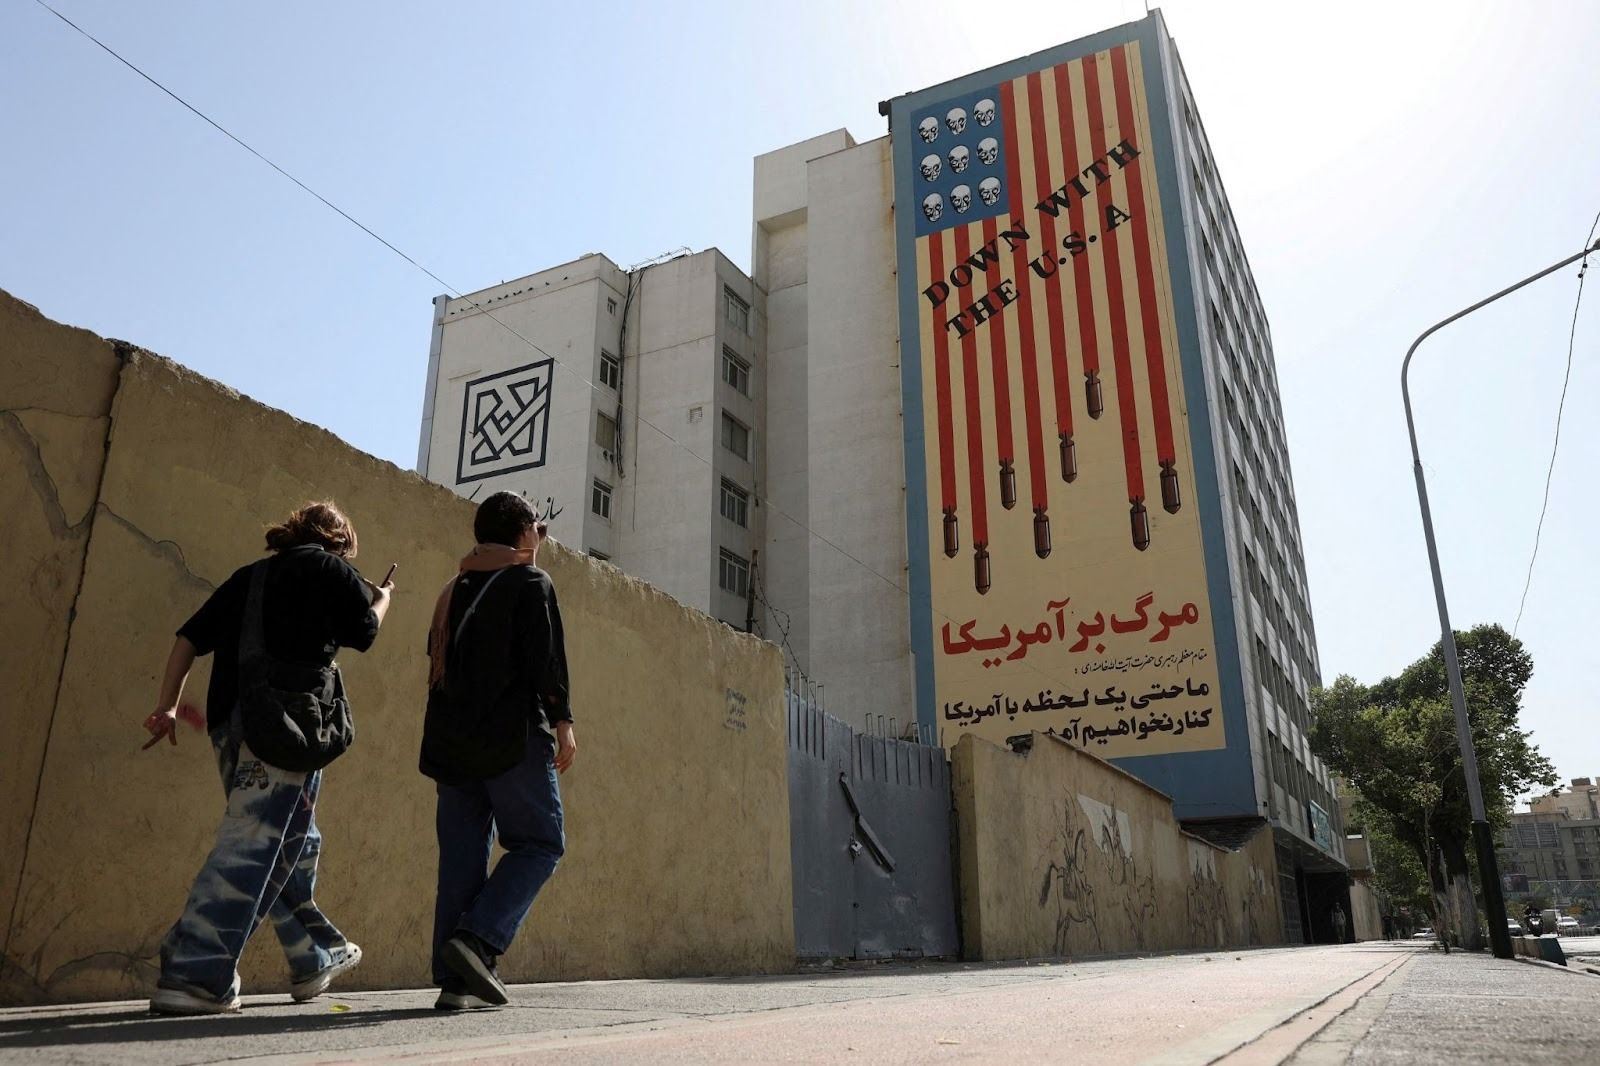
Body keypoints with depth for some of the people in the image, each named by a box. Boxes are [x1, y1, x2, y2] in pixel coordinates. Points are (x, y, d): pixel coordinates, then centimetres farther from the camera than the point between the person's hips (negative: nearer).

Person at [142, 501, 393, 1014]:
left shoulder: (250, 575, 23)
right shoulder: (330, 568, 7)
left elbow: (189, 638, 16)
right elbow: (364, 632, 9)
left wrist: (168, 705, 14)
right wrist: (382, 598, 28)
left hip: (230, 720, 7)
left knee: (293, 840, 17)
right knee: (254, 840, -9)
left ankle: (314, 958, 28)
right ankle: (195, 975, -17)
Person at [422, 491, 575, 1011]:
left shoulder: (454, 589, 19)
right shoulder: (530, 582, -2)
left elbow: (437, 660, 20)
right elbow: (546, 659, -11)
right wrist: (561, 722, -7)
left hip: (449, 742, 7)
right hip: (512, 736, -7)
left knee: (461, 858, 7)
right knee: (539, 843, 3)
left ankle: (456, 980, 4)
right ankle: (478, 939, -14)